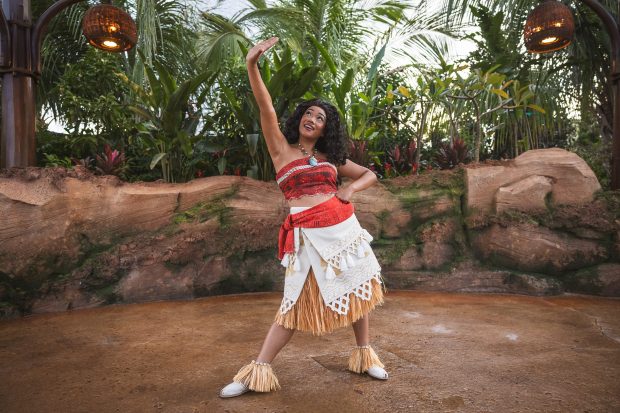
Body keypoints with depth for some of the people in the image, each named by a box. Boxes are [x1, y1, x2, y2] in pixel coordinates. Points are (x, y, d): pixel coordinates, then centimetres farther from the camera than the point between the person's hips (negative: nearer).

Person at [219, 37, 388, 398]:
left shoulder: (331, 157, 13)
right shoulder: (282, 149, 4)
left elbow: (370, 174, 21)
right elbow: (266, 109, -9)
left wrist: (351, 189, 0)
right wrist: (252, 65, -20)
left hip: (343, 227, 4)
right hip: (308, 234, -4)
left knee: (356, 289, 10)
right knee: (297, 302, -3)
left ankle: (365, 355, 30)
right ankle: (258, 371, 9)